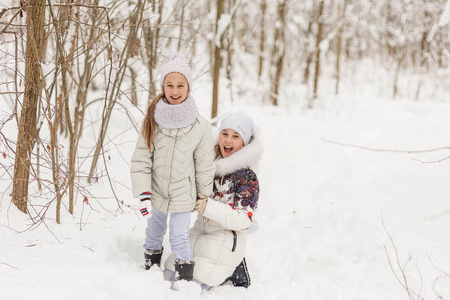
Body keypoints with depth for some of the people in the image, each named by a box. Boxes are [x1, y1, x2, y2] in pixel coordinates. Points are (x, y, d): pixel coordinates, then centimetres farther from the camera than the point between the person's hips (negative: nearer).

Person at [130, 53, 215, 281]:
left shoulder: (200, 126, -15)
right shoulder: (152, 119, -13)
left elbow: (204, 166, -5)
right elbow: (140, 159, -9)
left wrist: (205, 199, 2)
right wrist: (143, 194, -15)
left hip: (183, 195, -3)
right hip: (156, 191, 3)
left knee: (179, 237, -3)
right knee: (154, 233, 20)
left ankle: (185, 280, 11)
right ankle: (151, 271, 40)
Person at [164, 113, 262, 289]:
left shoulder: (247, 177, -17)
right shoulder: (212, 162, 4)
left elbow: (244, 220, -23)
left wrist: (209, 207, -28)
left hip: (225, 240, -7)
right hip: (200, 232, 8)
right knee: (170, 274, 6)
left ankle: (233, 273, 11)